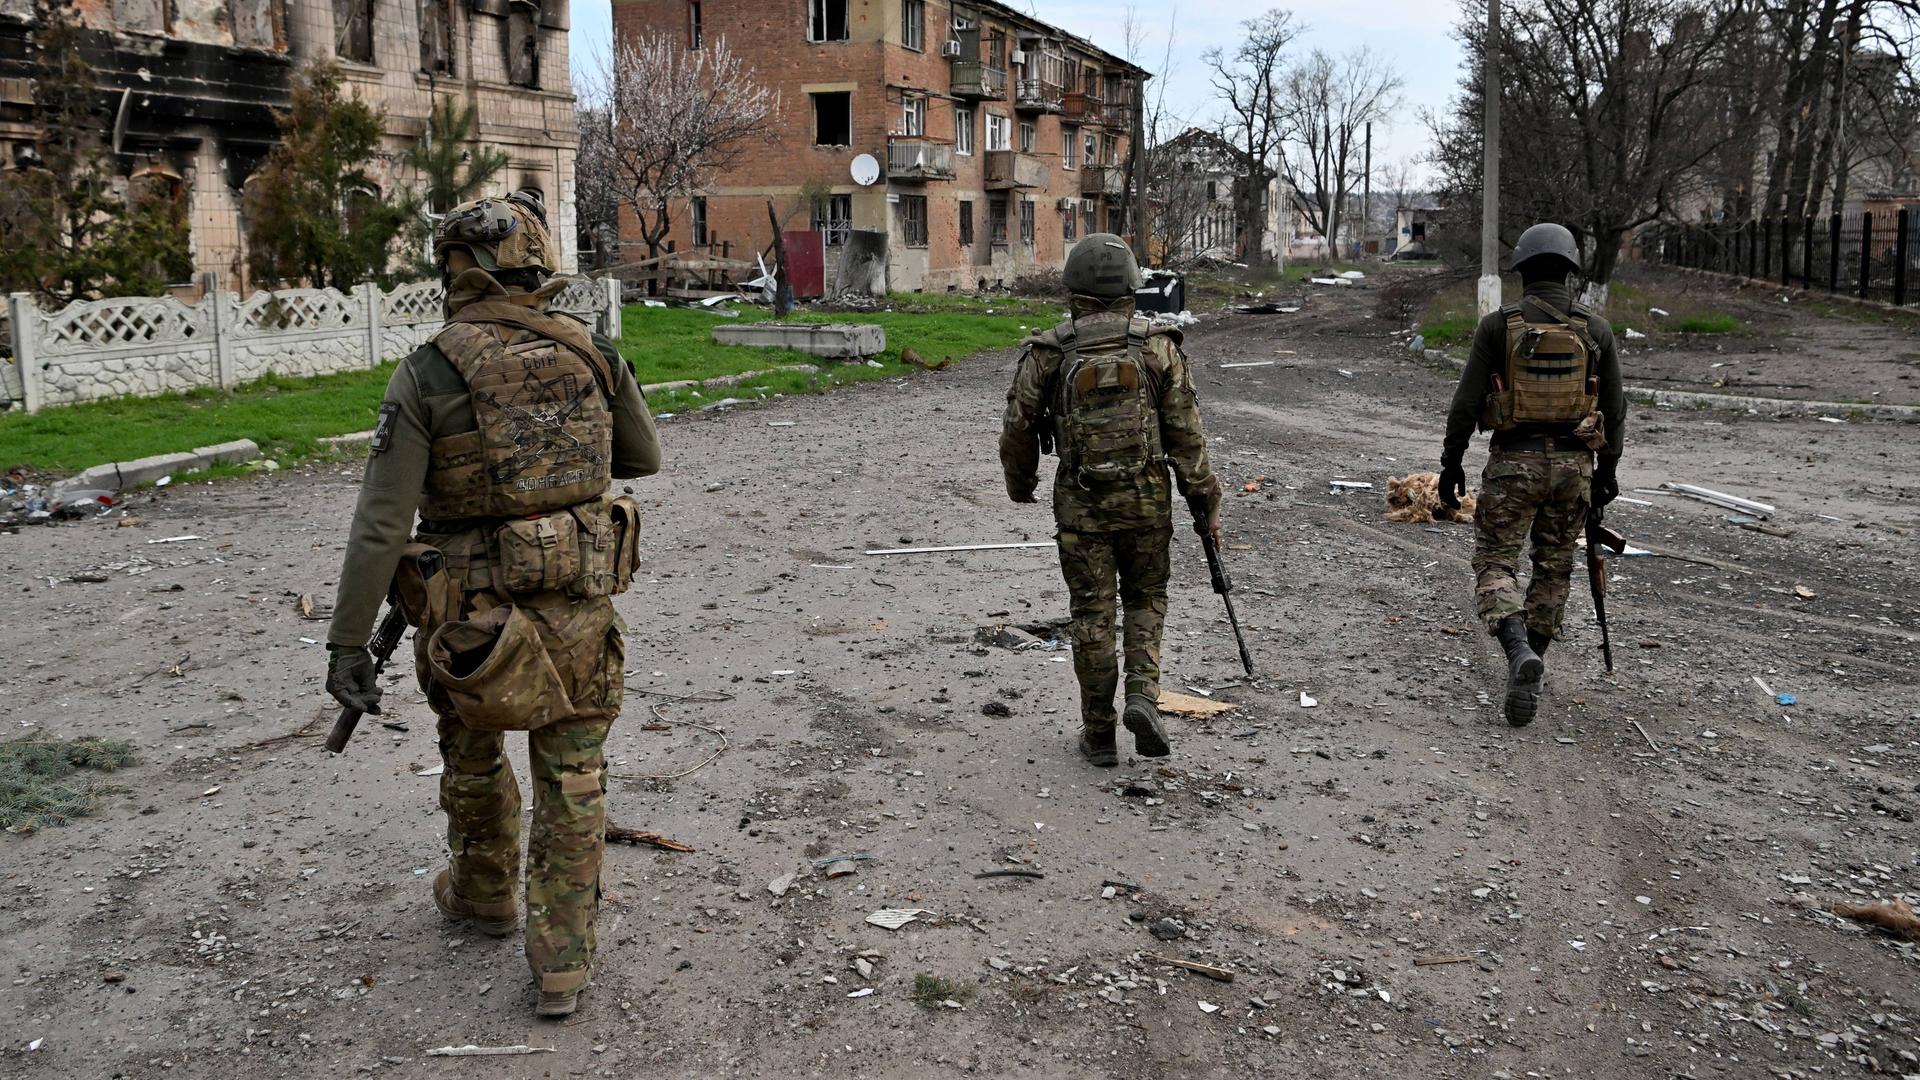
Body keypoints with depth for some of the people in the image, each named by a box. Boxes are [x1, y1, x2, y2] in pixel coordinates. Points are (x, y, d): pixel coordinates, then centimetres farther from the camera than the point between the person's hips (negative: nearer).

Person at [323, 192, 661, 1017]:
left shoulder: (427, 374, -12)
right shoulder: (592, 356, -3)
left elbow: (381, 523, -14)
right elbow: (644, 458, 13)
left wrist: (348, 642, -9)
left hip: (476, 617, -2)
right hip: (581, 607, 2)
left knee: (474, 757, 24)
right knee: (572, 786, 12)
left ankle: (484, 894, 46)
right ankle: (563, 964, 15)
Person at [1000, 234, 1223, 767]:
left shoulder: (1047, 354, -6)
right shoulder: (1159, 348, -5)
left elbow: (1018, 430, 1)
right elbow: (1187, 436, -5)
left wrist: (1021, 486, 19)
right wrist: (1206, 503, 3)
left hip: (1080, 504, 0)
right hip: (1146, 501, 1)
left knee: (1092, 615, 9)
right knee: (1146, 600, 19)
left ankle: (1099, 734, 14)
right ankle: (1143, 696, -1)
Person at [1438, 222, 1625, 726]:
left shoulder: (1499, 326, -6)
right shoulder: (1596, 330, 2)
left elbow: (1467, 401, -8)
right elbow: (1614, 409, 6)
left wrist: (1451, 462, 2)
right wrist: (1607, 470, 17)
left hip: (1513, 461, -3)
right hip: (1573, 463, 3)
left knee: (1496, 562, 4)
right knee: (1554, 567, 15)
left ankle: (1519, 651, -22)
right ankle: (1527, 677, 21)